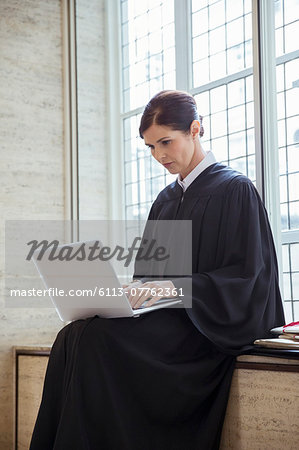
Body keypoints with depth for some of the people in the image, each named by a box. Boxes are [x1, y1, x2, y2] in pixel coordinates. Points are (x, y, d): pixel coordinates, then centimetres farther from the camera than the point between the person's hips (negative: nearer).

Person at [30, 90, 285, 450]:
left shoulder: (234, 189, -2)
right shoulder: (165, 201, 19)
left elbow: (245, 277, -10)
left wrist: (172, 287, -20)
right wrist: (132, 288, -5)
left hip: (206, 327, -6)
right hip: (165, 321, 6)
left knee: (96, 338, -29)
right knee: (72, 337, -22)